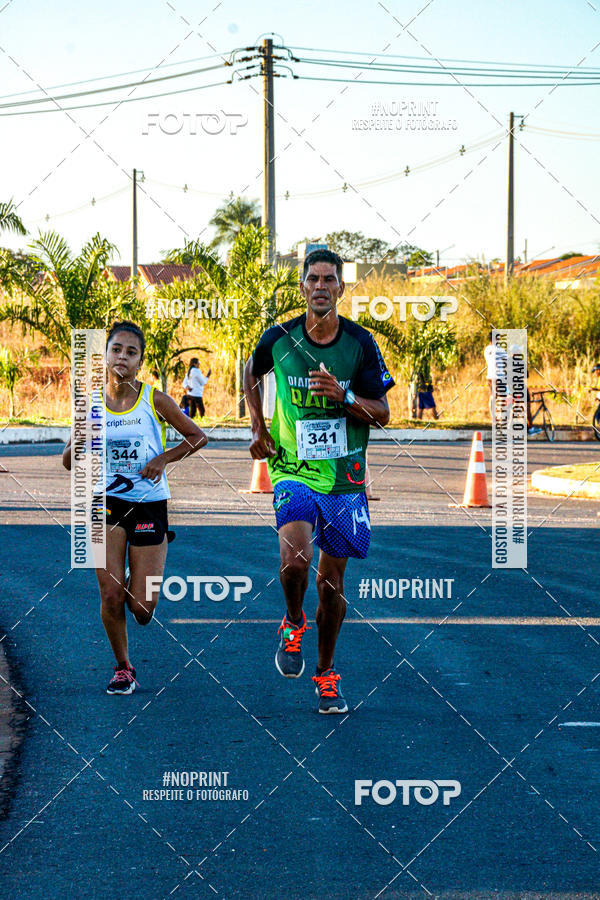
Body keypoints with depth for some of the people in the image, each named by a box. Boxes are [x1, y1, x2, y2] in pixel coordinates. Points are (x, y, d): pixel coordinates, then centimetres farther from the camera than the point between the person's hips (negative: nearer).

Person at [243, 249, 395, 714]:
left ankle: (326, 674, 25)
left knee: (332, 576, 8)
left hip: (345, 475, 1)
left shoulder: (361, 343, -5)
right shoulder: (279, 339, -4)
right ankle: (293, 623, 8)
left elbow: (382, 414, -3)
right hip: (293, 469, -1)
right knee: (295, 558, -24)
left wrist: (343, 396, -21)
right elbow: (251, 373, 18)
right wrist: (258, 428, 9)